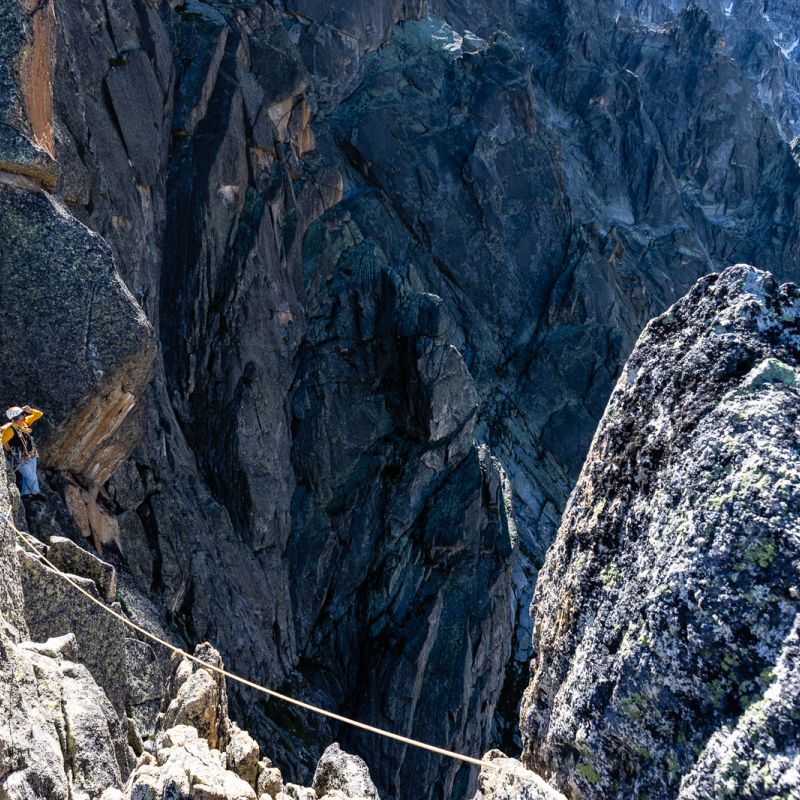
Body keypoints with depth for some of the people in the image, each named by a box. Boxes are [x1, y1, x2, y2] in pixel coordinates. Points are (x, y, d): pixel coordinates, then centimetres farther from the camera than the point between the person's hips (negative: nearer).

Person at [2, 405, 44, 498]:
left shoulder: (25, 422, -5)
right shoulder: (10, 429, -26)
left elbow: (39, 415, -1)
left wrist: (30, 410, -18)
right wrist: (9, 451, -10)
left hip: (31, 455, 7)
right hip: (21, 458, -7)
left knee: (29, 475, 15)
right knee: (30, 476, 4)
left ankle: (25, 492, 28)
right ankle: (36, 492, 22)